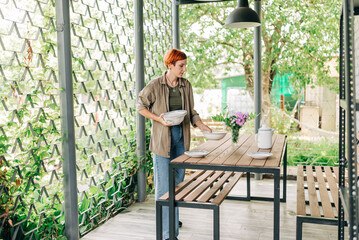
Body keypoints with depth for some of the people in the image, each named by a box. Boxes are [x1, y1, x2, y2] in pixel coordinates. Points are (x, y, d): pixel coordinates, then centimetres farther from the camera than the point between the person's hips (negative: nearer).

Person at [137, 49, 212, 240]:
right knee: (164, 184, -3)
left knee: (178, 179, 15)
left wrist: (202, 126, -6)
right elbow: (141, 106, 0)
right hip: (162, 138, -5)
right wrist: (159, 119, -14)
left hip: (181, 137, 5)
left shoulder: (186, 86, 5)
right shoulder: (155, 85, -8)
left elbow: (191, 112, 10)